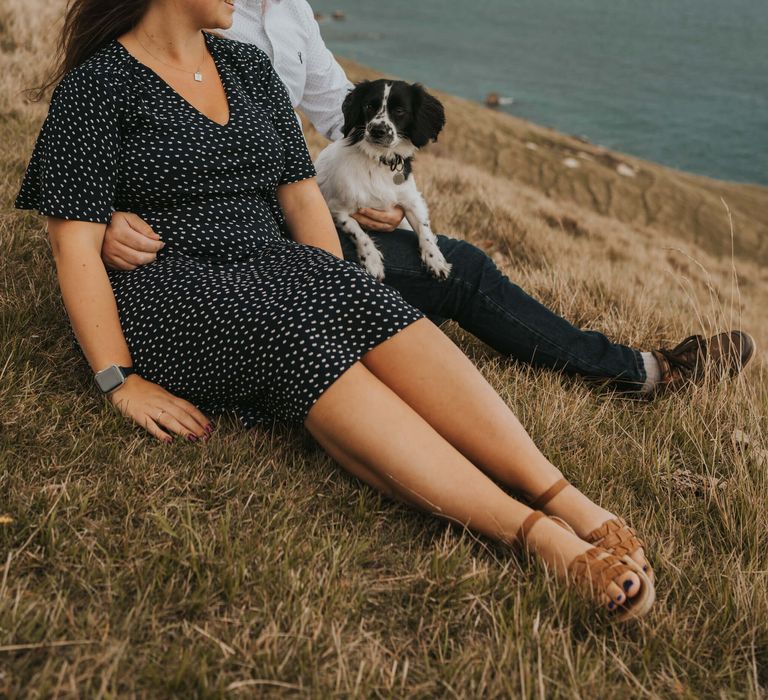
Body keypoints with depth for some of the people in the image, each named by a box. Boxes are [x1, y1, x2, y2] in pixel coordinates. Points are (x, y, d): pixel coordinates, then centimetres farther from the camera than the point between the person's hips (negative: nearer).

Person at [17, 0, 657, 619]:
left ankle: (578, 510, -42)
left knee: (381, 311, -27)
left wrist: (341, 296, 1)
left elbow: (301, 197, 15)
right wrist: (121, 381, -17)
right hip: (166, 292, -5)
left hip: (270, 264, 5)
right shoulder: (96, 85, -1)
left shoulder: (247, 66, 17)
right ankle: (537, 535, -48)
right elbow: (75, 243, -8)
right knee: (294, 341, -35)